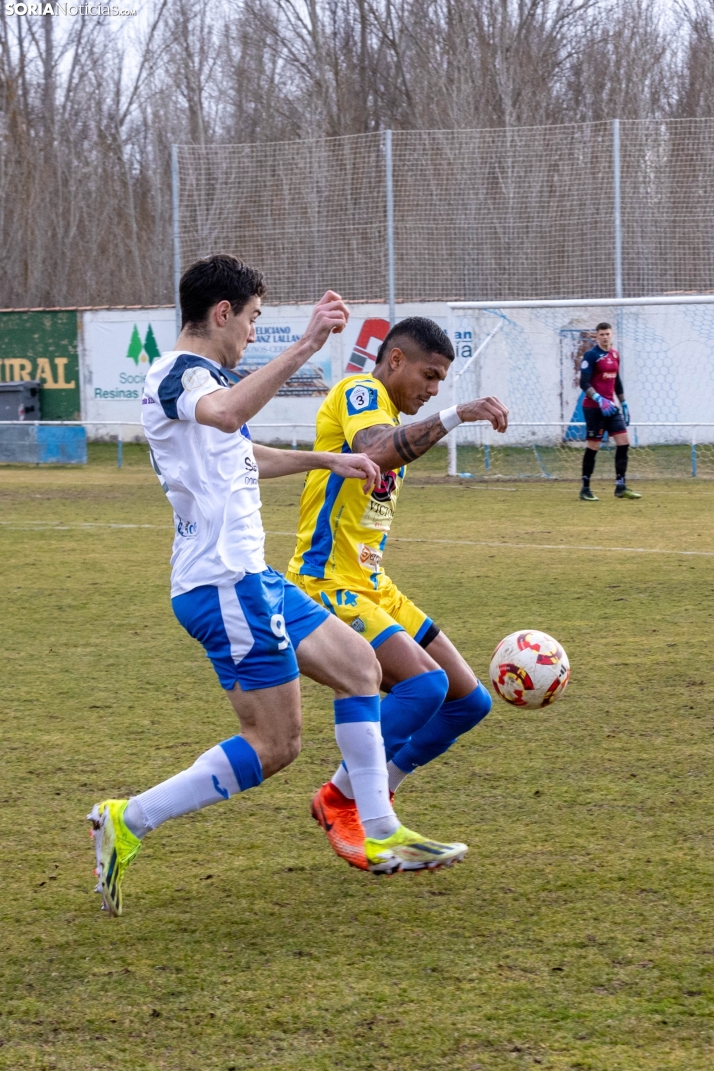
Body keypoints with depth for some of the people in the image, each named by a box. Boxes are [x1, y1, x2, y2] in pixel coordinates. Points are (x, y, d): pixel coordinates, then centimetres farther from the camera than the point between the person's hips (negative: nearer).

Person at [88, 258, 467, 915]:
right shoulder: (180, 373, -14)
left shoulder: (195, 377, 19)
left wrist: (327, 460, 42)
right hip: (226, 585, -11)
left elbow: (241, 458, 38)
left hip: (249, 578, 11)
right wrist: (305, 347, -43)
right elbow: (225, 414, -41)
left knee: (358, 666, 14)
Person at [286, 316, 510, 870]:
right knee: (424, 683, -26)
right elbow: (376, 454, -32)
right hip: (328, 586, -10)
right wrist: (455, 415, -37)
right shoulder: (359, 393, -10)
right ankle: (341, 803, -9)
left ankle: (366, 797, 13)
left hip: (373, 589, 10)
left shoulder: (389, 418, 21)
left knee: (470, 701, 5)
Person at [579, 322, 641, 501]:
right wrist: (599, 399, -27)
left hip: (610, 406, 7)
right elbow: (584, 383, -16)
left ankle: (620, 487, 4)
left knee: (623, 441, 0)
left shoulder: (615, 355, 12)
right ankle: (585, 489, 6)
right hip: (593, 407, -7)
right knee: (593, 446, -4)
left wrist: (623, 403, 20)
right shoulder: (591, 355, -10)